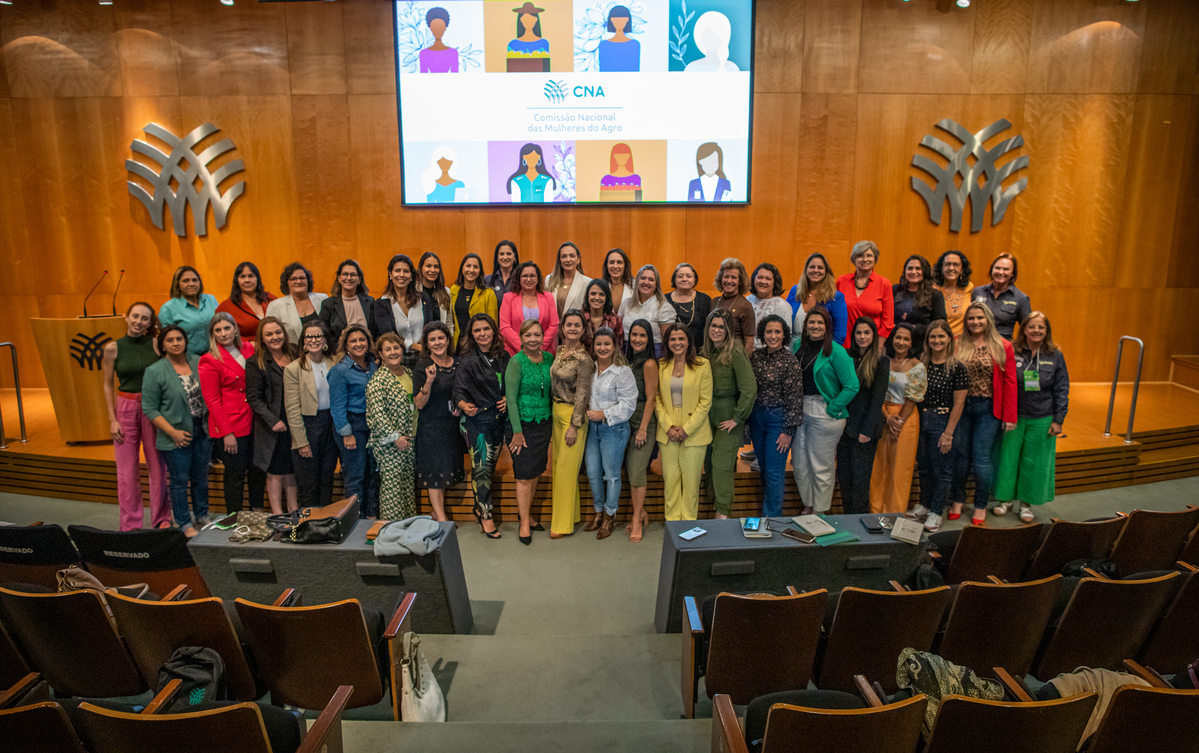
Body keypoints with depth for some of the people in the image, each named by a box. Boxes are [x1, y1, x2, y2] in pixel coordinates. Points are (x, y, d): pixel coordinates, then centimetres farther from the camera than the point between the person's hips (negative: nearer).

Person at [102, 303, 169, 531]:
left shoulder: (156, 345, -1)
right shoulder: (113, 348, -1)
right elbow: (108, 385, 4)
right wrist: (112, 419, -2)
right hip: (125, 407, 0)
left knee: (157, 466, 6)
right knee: (127, 469, 4)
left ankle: (161, 519, 18)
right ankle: (130, 524, 14)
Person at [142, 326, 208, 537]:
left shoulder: (198, 362, 2)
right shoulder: (154, 371, -9)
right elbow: (150, 409, -8)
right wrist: (173, 432, -15)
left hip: (202, 431, 4)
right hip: (177, 436, -4)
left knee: (201, 477, 15)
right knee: (180, 480, 7)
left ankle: (202, 516, 32)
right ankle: (184, 523, 21)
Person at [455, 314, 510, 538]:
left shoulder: (503, 357, 5)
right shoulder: (467, 361, -8)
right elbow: (459, 391, -12)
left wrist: (508, 398, -5)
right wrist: (464, 405, -32)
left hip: (500, 418, 5)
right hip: (477, 419, -5)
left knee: (491, 464, 12)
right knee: (482, 467, -5)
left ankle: (480, 507, 28)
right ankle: (485, 515, 5)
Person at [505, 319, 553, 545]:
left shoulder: (549, 358, 4)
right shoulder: (516, 361, -12)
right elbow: (511, 398, -13)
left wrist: (552, 422, 10)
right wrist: (517, 431, -15)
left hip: (544, 423, 5)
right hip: (524, 424, -5)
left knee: (536, 472, 12)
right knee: (524, 476, 0)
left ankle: (527, 513, 29)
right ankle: (524, 523, 11)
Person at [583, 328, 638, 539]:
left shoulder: (623, 372, -13)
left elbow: (627, 405, -15)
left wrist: (603, 414, -18)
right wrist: (587, 412, 4)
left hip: (614, 428, -6)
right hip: (592, 426, 6)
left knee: (611, 474, 5)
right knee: (592, 473, 12)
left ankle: (609, 516, 21)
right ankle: (599, 512, 30)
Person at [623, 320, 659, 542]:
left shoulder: (649, 364, -12)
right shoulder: (629, 361, 11)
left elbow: (651, 398, -13)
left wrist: (643, 428, -15)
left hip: (644, 423, -7)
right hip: (627, 422, 7)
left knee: (636, 472, -6)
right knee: (630, 470, 9)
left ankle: (637, 520, 5)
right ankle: (640, 513, 23)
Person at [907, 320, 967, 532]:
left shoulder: (957, 367, -10)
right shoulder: (921, 363, 4)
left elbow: (958, 403, -10)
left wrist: (948, 433, -12)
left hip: (943, 422, -5)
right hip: (922, 421, 5)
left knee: (942, 469, 5)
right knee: (924, 467, 15)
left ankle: (936, 513, 16)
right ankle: (924, 505, 31)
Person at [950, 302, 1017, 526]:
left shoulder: (1002, 347, 0)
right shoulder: (957, 344, 2)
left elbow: (1010, 382, -1)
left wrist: (1009, 415, -5)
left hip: (988, 409, -1)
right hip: (961, 406, 1)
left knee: (982, 458, 1)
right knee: (960, 455, 8)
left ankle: (981, 507, 16)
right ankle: (957, 501, 22)